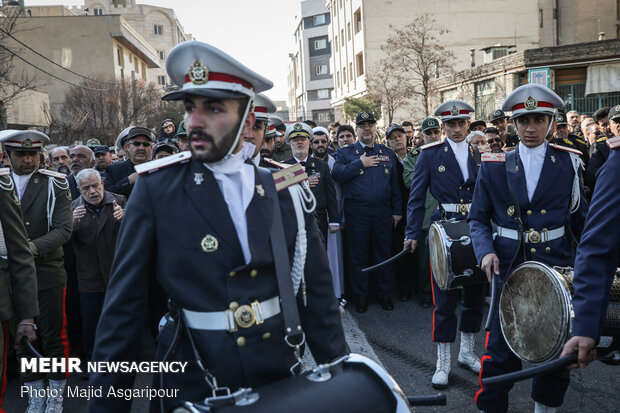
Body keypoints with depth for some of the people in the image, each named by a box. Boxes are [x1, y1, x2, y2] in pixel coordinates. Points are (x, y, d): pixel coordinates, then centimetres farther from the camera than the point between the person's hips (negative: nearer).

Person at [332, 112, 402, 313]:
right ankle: (361, 295, 20)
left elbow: (395, 184, 12)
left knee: (384, 254, 9)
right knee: (358, 256, 6)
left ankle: (384, 294, 24)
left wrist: (397, 211, 7)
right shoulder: (345, 152, 5)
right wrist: (359, 164, -14)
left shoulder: (387, 153, 12)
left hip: (383, 212, 2)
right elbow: (336, 174, -11)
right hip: (356, 213, -2)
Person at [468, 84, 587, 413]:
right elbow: (478, 218, 4)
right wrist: (485, 252, -13)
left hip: (557, 267, 2)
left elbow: (580, 219, 9)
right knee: (501, 352, 0)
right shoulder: (494, 166, 2)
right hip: (508, 267, -1)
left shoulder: (569, 163, 5)